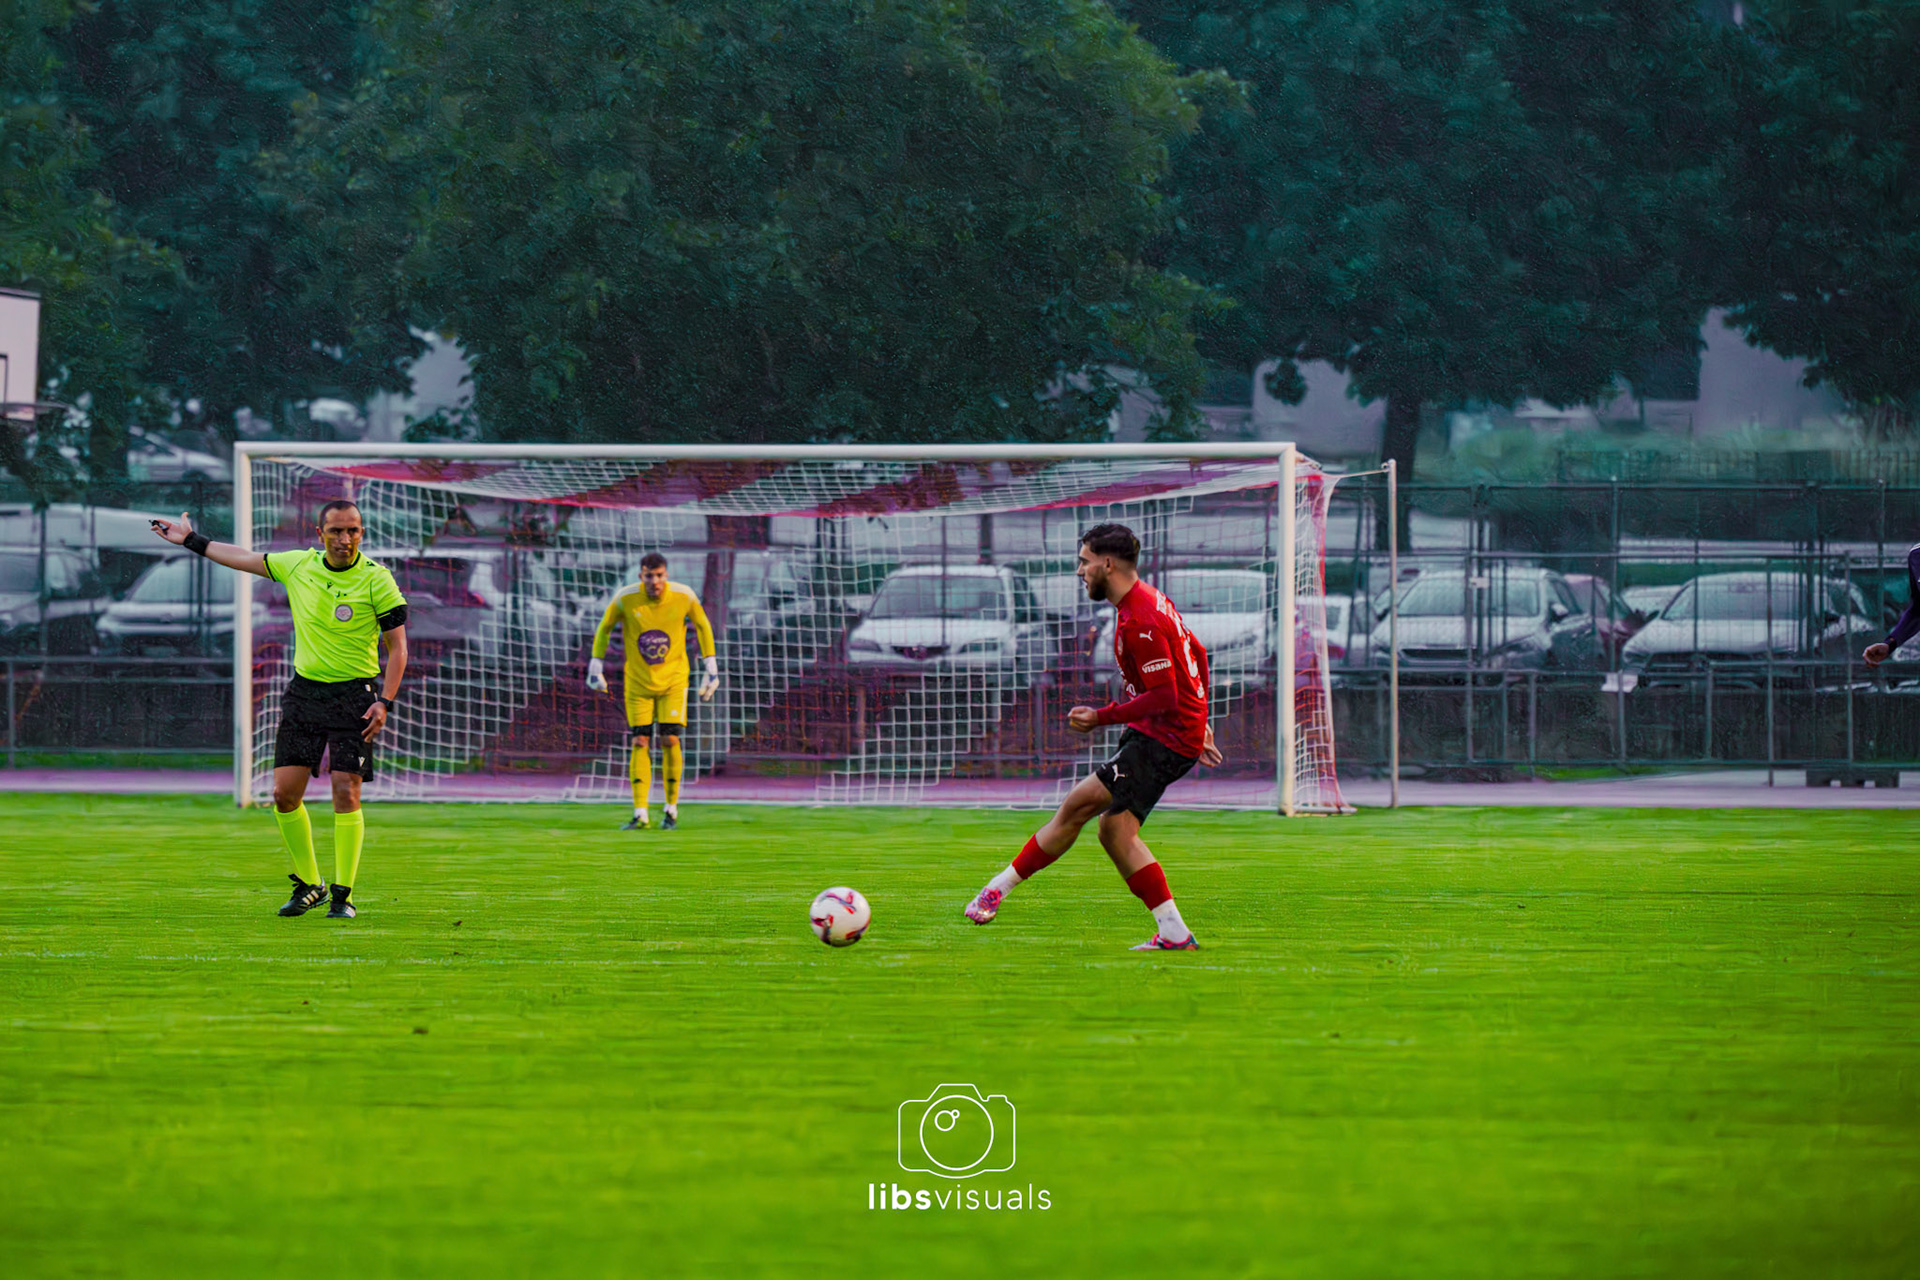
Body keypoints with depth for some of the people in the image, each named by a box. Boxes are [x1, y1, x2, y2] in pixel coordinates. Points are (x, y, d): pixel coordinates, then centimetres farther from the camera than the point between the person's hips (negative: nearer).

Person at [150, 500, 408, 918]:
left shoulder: (376, 579, -8)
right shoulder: (298, 566, 3)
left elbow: (397, 645, -6)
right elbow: (244, 559, 19)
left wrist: (385, 702, -15)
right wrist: (193, 541, 24)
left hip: (353, 695, -4)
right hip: (304, 691, 4)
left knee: (346, 793, -11)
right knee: (285, 793, -2)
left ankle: (343, 895, -1)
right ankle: (308, 884, 14)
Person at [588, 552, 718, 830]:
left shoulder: (683, 597, -12)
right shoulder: (625, 598, -13)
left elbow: (703, 626, 6)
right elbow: (604, 629, 4)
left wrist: (711, 668, 7)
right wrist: (596, 666, 4)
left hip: (673, 680, 0)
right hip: (637, 681, 0)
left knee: (670, 740, -8)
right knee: (639, 743, -5)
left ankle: (672, 809, 7)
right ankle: (640, 815, -5)